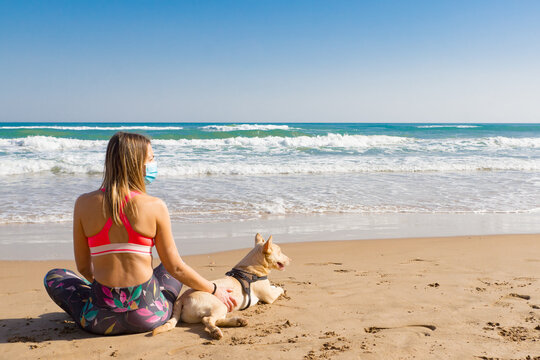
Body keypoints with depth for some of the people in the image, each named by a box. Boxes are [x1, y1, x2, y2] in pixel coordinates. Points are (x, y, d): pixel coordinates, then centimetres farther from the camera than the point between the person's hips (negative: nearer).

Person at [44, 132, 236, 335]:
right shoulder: (155, 207, -10)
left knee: (53, 276, 28)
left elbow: (84, 267, 5)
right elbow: (175, 267, -3)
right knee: (168, 269, 32)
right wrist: (214, 290, 12)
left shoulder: (84, 204, -5)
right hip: (149, 318, 0)